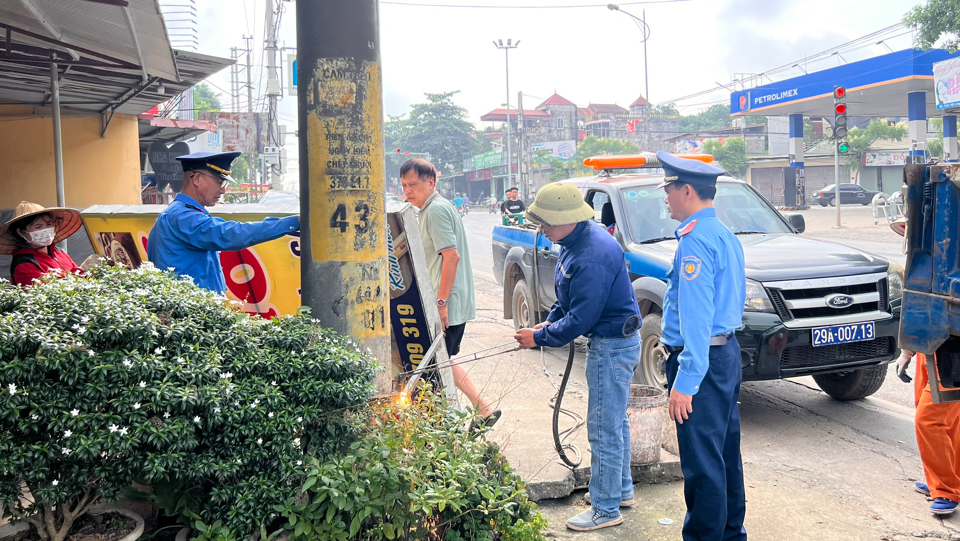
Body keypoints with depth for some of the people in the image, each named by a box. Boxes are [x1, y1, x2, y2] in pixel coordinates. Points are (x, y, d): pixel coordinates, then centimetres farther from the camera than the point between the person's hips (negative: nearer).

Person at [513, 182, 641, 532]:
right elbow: (568, 299, 17)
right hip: (614, 343, 11)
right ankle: (622, 490, 37)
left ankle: (606, 510, 11)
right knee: (615, 423, 22)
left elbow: (580, 319, -26)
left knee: (604, 430, -1)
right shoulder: (579, 241, 5)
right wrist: (549, 323, 3)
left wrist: (539, 338, -15)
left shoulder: (592, 257, -29)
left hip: (612, 346, -11)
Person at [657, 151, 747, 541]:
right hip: (726, 351, 11)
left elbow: (696, 316, -24)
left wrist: (686, 381, -24)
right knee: (725, 453, 19)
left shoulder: (695, 239, -18)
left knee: (701, 461, -2)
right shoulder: (726, 235, 14)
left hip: (701, 359, -11)